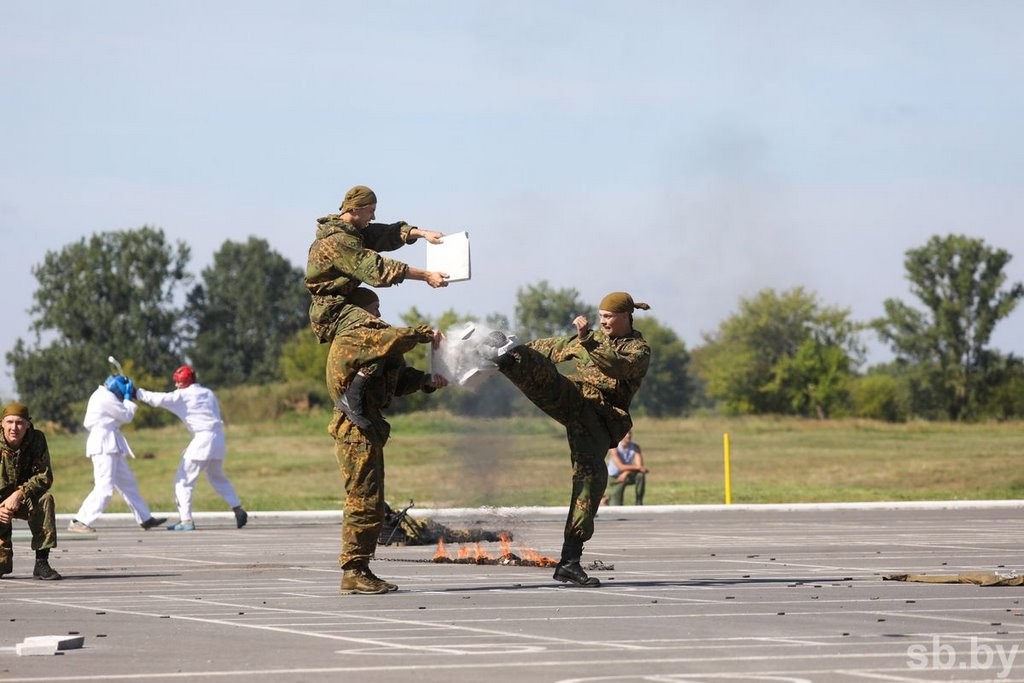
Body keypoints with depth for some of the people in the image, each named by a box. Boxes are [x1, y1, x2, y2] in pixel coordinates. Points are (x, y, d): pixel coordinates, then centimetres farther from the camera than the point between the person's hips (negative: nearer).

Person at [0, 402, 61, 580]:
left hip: (26, 500, 1)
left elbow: (45, 477, -17)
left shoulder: (37, 440, -13)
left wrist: (20, 494, -34)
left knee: (45, 499, -33)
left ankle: (41, 563, -27)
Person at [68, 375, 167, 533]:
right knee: (104, 488, -15)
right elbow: (126, 416, -8)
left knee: (128, 484, 16)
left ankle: (145, 519, 24)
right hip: (104, 447, -11)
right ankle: (79, 522, -17)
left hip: (112, 448, 11)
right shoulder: (106, 397, -14)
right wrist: (128, 398, 5)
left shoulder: (101, 395, 17)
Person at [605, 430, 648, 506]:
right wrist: (638, 467, -44)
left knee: (641, 475, -31)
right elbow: (621, 467, -33)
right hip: (615, 478, -3)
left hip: (627, 476, 3)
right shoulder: (614, 449, -23)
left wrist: (626, 473, -37)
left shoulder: (635, 447, -14)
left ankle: (639, 503, -19)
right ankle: (608, 499, 25)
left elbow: (640, 465, -23)